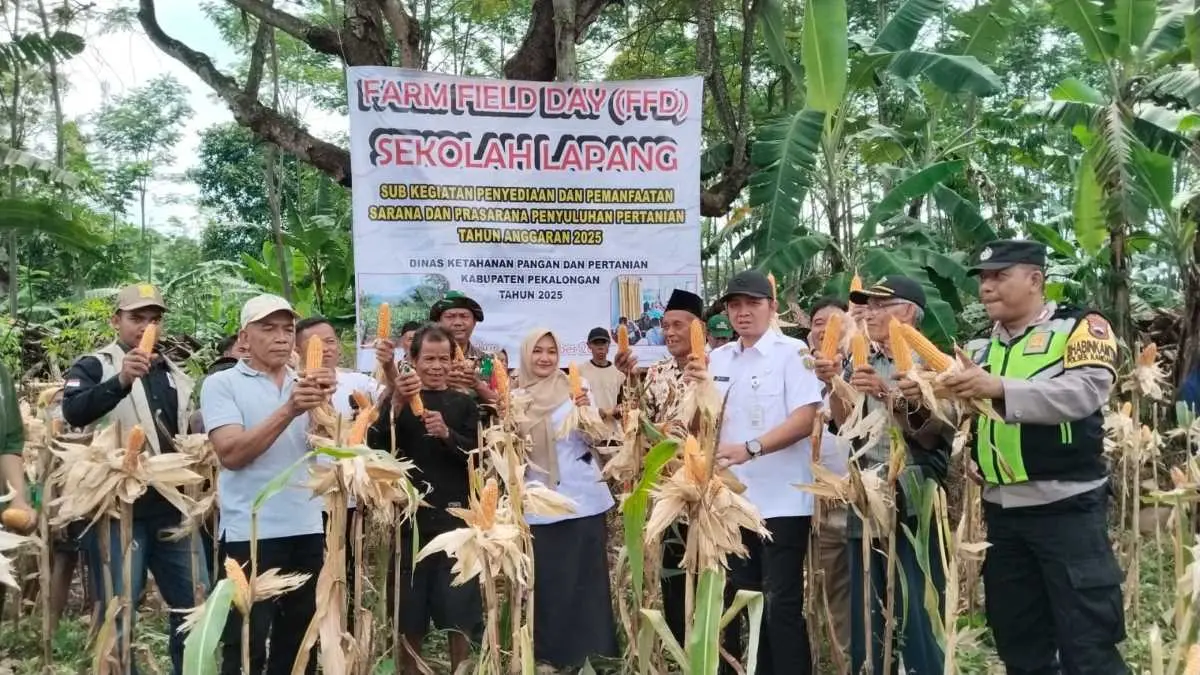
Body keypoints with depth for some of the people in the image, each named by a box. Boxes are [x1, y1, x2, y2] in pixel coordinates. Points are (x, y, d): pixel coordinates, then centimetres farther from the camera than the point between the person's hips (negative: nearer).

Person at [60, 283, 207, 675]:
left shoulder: (173, 374, 15)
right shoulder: (94, 366, -1)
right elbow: (72, 412, -23)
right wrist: (121, 382, -37)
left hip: (171, 506, 5)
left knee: (196, 602, 9)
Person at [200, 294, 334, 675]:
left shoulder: (304, 385, 10)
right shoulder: (222, 384, -3)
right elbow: (231, 454, -15)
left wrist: (322, 404, -22)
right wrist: (289, 410, -24)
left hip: (306, 529, 5)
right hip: (250, 532, -5)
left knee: (300, 642, 13)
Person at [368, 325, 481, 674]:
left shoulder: (463, 404, 7)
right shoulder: (397, 400, 4)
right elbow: (376, 447, -11)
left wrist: (447, 433, -22)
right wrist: (397, 404, -24)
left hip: (454, 518, 1)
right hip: (409, 517, 0)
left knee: (460, 611, 4)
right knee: (409, 612, 7)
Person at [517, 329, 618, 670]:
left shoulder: (575, 387, 1)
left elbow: (594, 439, -3)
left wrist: (585, 410, -20)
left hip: (583, 498, -1)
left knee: (587, 578, 4)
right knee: (546, 581, 6)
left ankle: (590, 650, 16)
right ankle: (550, 653, 20)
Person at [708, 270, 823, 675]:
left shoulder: (792, 353, -6)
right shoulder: (718, 359, 12)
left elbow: (806, 418, -16)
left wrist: (750, 448, -25)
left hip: (781, 500, -6)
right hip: (733, 498, 6)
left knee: (782, 605, -1)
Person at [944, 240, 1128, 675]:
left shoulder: (1082, 328, -3)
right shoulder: (980, 348, 14)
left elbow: (1083, 393, -20)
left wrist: (1000, 387, -31)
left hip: (1067, 508, -6)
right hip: (1001, 512, 6)